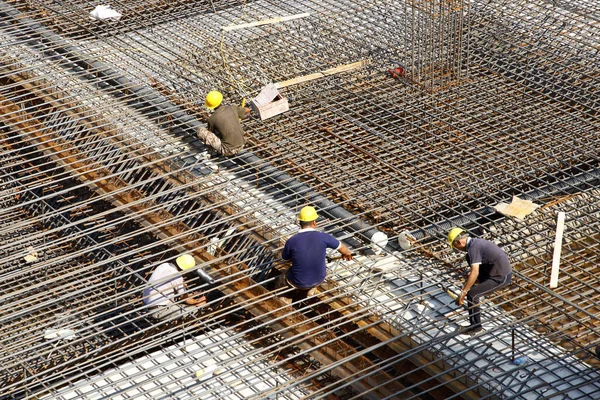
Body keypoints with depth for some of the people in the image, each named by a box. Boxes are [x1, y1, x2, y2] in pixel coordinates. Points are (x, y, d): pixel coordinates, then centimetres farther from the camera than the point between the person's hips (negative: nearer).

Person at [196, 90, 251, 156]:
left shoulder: (212, 119, -9)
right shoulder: (232, 108, 1)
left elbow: (210, 133, 13)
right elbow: (248, 110, 23)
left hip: (228, 150, -5)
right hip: (241, 146, 5)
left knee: (200, 130, 0)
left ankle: (221, 150, 2)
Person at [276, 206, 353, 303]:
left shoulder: (291, 241, -20)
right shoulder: (323, 237, -18)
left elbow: (285, 257, 2)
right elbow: (341, 246, 3)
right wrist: (347, 254, 27)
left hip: (298, 282, 1)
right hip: (319, 279, -1)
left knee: (280, 282, 33)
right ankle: (310, 289, 22)